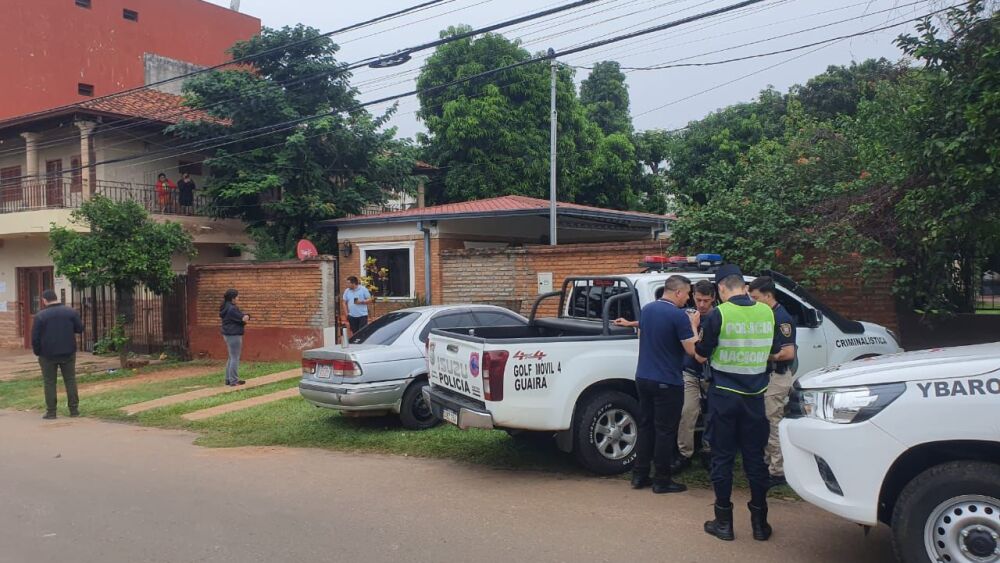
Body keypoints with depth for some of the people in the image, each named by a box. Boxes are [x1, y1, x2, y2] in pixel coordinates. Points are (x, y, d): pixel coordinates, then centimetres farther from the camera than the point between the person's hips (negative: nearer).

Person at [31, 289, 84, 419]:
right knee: (70, 380, 8)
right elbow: (80, 329, 3)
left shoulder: (40, 316, -7)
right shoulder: (71, 311, -1)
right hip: (68, 353, 2)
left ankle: (51, 411, 6)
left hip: (48, 355, -2)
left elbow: (35, 338, -7)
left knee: (49, 382, 5)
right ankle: (74, 409, 9)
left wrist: (37, 352, 5)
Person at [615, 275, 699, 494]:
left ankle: (639, 475, 19)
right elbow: (691, 350, -15)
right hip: (667, 382, -7)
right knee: (665, 431, 2)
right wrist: (693, 326, -3)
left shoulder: (646, 309, 7)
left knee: (646, 426, 15)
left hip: (643, 377, 7)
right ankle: (661, 480, 10)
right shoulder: (679, 316, -16)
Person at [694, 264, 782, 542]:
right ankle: (760, 522, 19)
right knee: (755, 457, 12)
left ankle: (724, 522, 12)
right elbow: (774, 351, 14)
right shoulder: (766, 313, 0)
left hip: (724, 396, -3)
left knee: (723, 458, 7)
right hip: (755, 395, 4)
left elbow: (701, 356, -5)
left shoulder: (718, 315, -13)